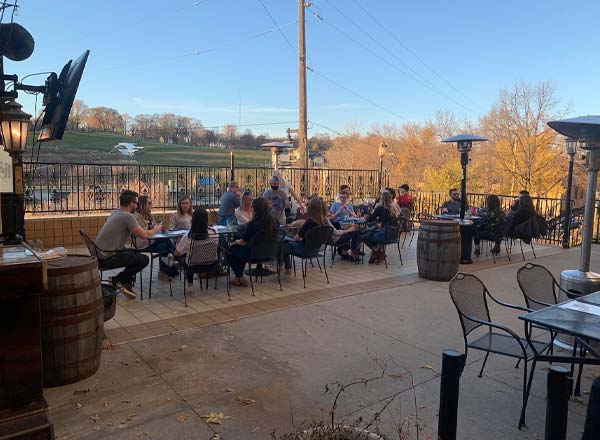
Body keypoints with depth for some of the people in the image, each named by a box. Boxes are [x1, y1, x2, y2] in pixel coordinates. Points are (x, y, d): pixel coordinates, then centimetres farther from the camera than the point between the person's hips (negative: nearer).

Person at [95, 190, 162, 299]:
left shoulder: (115, 213, 13)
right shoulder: (128, 216, -16)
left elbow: (134, 232, 20)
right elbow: (144, 235, -16)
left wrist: (151, 229, 18)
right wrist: (155, 230, 4)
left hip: (100, 254, 10)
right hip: (108, 258, -10)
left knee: (136, 253, 21)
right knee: (144, 259, -5)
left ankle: (125, 284, 17)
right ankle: (118, 281, 2)